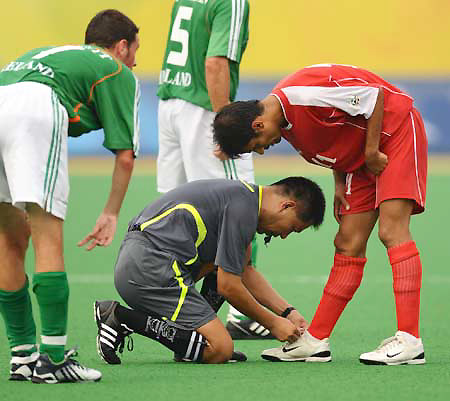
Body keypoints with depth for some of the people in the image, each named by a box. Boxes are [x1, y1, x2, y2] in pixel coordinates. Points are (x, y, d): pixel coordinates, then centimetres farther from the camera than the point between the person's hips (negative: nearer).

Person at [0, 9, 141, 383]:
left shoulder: (45, 53, 40)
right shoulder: (119, 72, 23)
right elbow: (125, 154, 17)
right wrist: (111, 214, 28)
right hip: (34, 108, -6)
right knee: (48, 239, -3)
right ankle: (53, 358, -8)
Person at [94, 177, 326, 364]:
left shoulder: (242, 194, 20)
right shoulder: (243, 208, -11)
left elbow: (245, 272, 30)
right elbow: (228, 287, -10)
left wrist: (287, 312, 23)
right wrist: (273, 323, 3)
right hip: (151, 269, -11)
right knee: (220, 350, -10)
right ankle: (123, 319, -11)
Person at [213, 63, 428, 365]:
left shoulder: (305, 94, -29)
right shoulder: (285, 118, 0)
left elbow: (374, 95, -24)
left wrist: (371, 152, -18)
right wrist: (340, 183, 3)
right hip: (362, 158, 9)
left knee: (391, 231, -20)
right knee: (348, 245, 6)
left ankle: (410, 341, -24)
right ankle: (315, 341, 6)